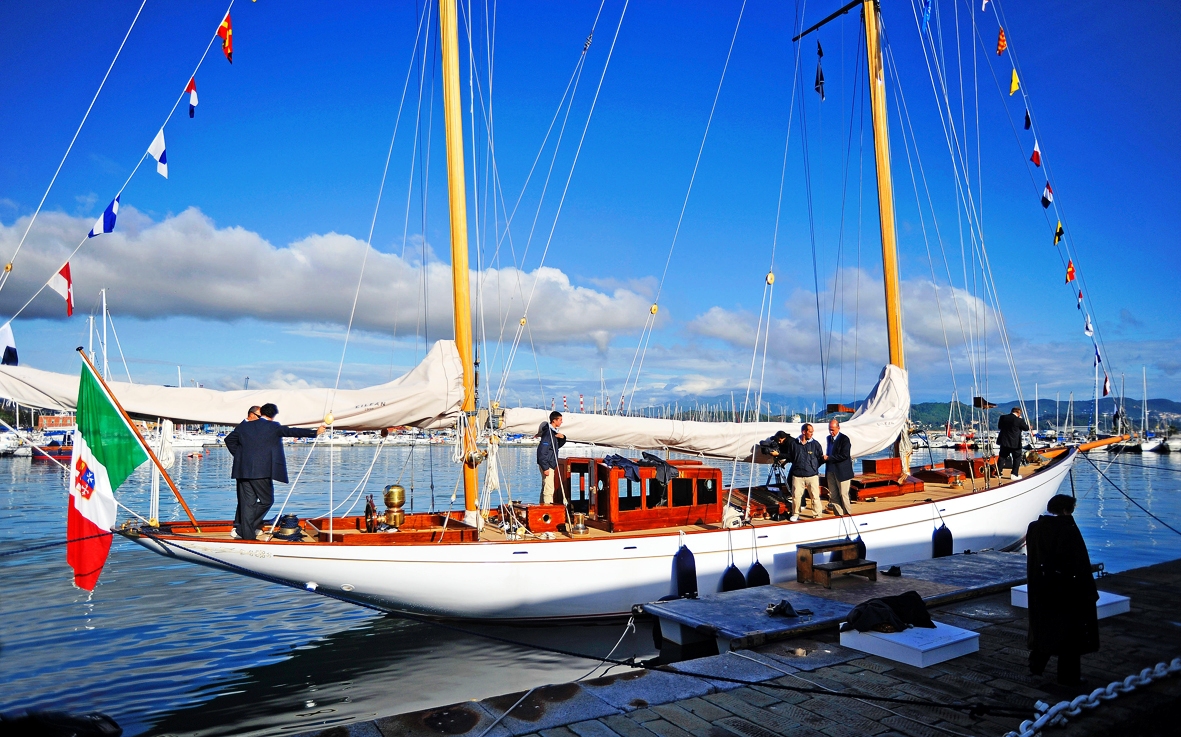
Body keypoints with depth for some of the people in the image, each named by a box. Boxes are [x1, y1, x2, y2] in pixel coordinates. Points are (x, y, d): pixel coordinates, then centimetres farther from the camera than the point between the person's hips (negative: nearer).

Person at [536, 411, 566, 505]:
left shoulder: (553, 432, 12)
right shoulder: (548, 433, -17)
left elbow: (558, 446, 22)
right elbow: (541, 451, -22)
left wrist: (562, 438, 0)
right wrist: (545, 468, -23)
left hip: (550, 465, 10)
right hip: (547, 466, -10)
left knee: (545, 488, 15)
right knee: (549, 489, -12)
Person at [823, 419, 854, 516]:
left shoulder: (844, 439, -9)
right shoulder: (829, 438, 14)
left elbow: (844, 455, -18)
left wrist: (829, 458, -17)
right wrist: (826, 458, 5)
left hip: (842, 472, -7)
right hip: (830, 471, 7)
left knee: (843, 495, -2)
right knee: (833, 496, 7)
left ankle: (847, 514, 9)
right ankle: (838, 514, 13)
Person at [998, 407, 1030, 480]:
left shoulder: (1003, 417, -1)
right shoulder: (1019, 420, -15)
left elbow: (999, 427, 12)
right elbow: (1026, 428, -1)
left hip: (1004, 442, 4)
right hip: (1015, 443, -4)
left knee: (1002, 457, 14)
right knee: (1017, 458, 8)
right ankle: (1014, 475, 4)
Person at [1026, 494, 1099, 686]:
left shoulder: (1034, 528, -1)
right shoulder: (1069, 530, -19)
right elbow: (1081, 564, -16)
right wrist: (1090, 591, -9)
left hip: (1041, 588, 6)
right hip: (1067, 589, -6)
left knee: (1043, 625, 20)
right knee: (1070, 629, 7)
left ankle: (1036, 665, 31)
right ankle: (1069, 676, 15)